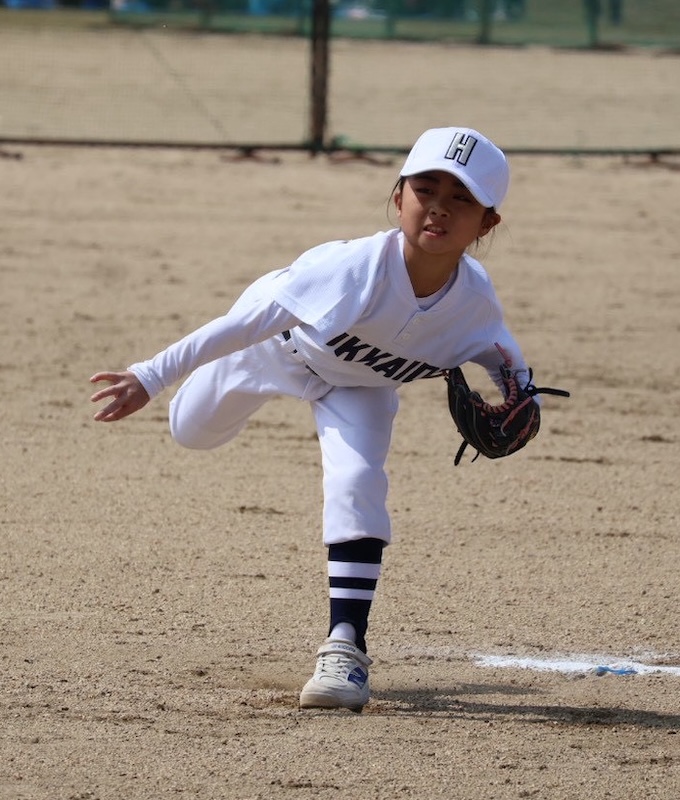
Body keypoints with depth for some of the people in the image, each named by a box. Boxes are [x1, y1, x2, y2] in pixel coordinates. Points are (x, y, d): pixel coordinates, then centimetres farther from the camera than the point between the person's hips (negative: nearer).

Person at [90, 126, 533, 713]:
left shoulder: (474, 299, -32)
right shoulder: (359, 268, -47)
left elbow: (506, 358, -9)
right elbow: (248, 322, -45)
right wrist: (152, 377, -48)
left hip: (361, 383, 1)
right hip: (279, 337, -1)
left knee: (357, 484, -24)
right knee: (192, 430, 24)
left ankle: (346, 648, -16)